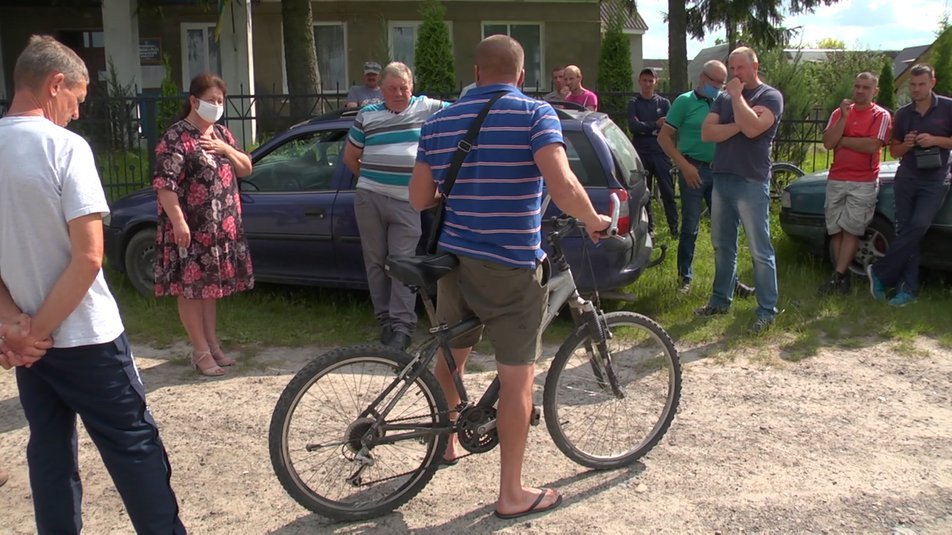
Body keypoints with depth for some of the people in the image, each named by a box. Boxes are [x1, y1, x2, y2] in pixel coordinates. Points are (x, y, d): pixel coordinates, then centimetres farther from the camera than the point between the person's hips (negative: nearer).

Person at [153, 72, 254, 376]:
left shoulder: (221, 133, 13)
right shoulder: (176, 138, -12)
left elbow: (246, 169, 15)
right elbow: (164, 184, -18)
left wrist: (227, 150, -3)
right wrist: (179, 222, -24)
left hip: (222, 227, 8)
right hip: (191, 228, -8)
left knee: (212, 285, 14)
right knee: (191, 288, 0)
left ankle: (213, 344, 24)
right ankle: (200, 351, 7)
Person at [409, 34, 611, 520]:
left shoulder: (438, 123, 5)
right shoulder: (536, 114, -9)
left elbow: (419, 198, 8)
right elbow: (563, 188, -23)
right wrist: (594, 221, -5)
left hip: (453, 258, 5)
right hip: (512, 267, -5)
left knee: (450, 354, 25)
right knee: (517, 379, 4)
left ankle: (445, 442, 45)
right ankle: (512, 494, 12)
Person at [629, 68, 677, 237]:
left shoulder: (664, 103, 11)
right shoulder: (634, 104, 8)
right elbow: (633, 126, -8)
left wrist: (645, 128, -11)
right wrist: (656, 125, -14)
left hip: (660, 152, 0)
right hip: (641, 153, 0)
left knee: (668, 192, -2)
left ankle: (674, 228, 4)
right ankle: (648, 228, 10)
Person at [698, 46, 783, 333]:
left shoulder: (770, 96, -4)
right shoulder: (723, 98, 13)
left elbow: (752, 128, -22)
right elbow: (706, 133, -1)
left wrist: (737, 96, -11)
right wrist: (739, 124, -13)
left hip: (752, 183, -6)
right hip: (721, 179, 6)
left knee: (760, 251, -2)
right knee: (722, 246, 14)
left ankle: (767, 311, 3)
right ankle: (720, 299, 25)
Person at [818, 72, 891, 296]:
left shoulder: (881, 115, -2)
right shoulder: (839, 112, 10)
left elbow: (872, 145, -16)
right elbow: (828, 143, -3)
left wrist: (843, 140, -6)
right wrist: (844, 117, -12)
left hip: (864, 182, -4)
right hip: (836, 180, 4)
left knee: (851, 229, -6)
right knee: (835, 230, 3)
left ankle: (838, 276, -5)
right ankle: (843, 275, 10)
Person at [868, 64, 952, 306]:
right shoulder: (903, 114, 8)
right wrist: (906, 145, -7)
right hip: (906, 179, 3)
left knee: (918, 226, -18)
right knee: (905, 231, 0)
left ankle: (880, 272, -9)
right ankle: (908, 288, 3)